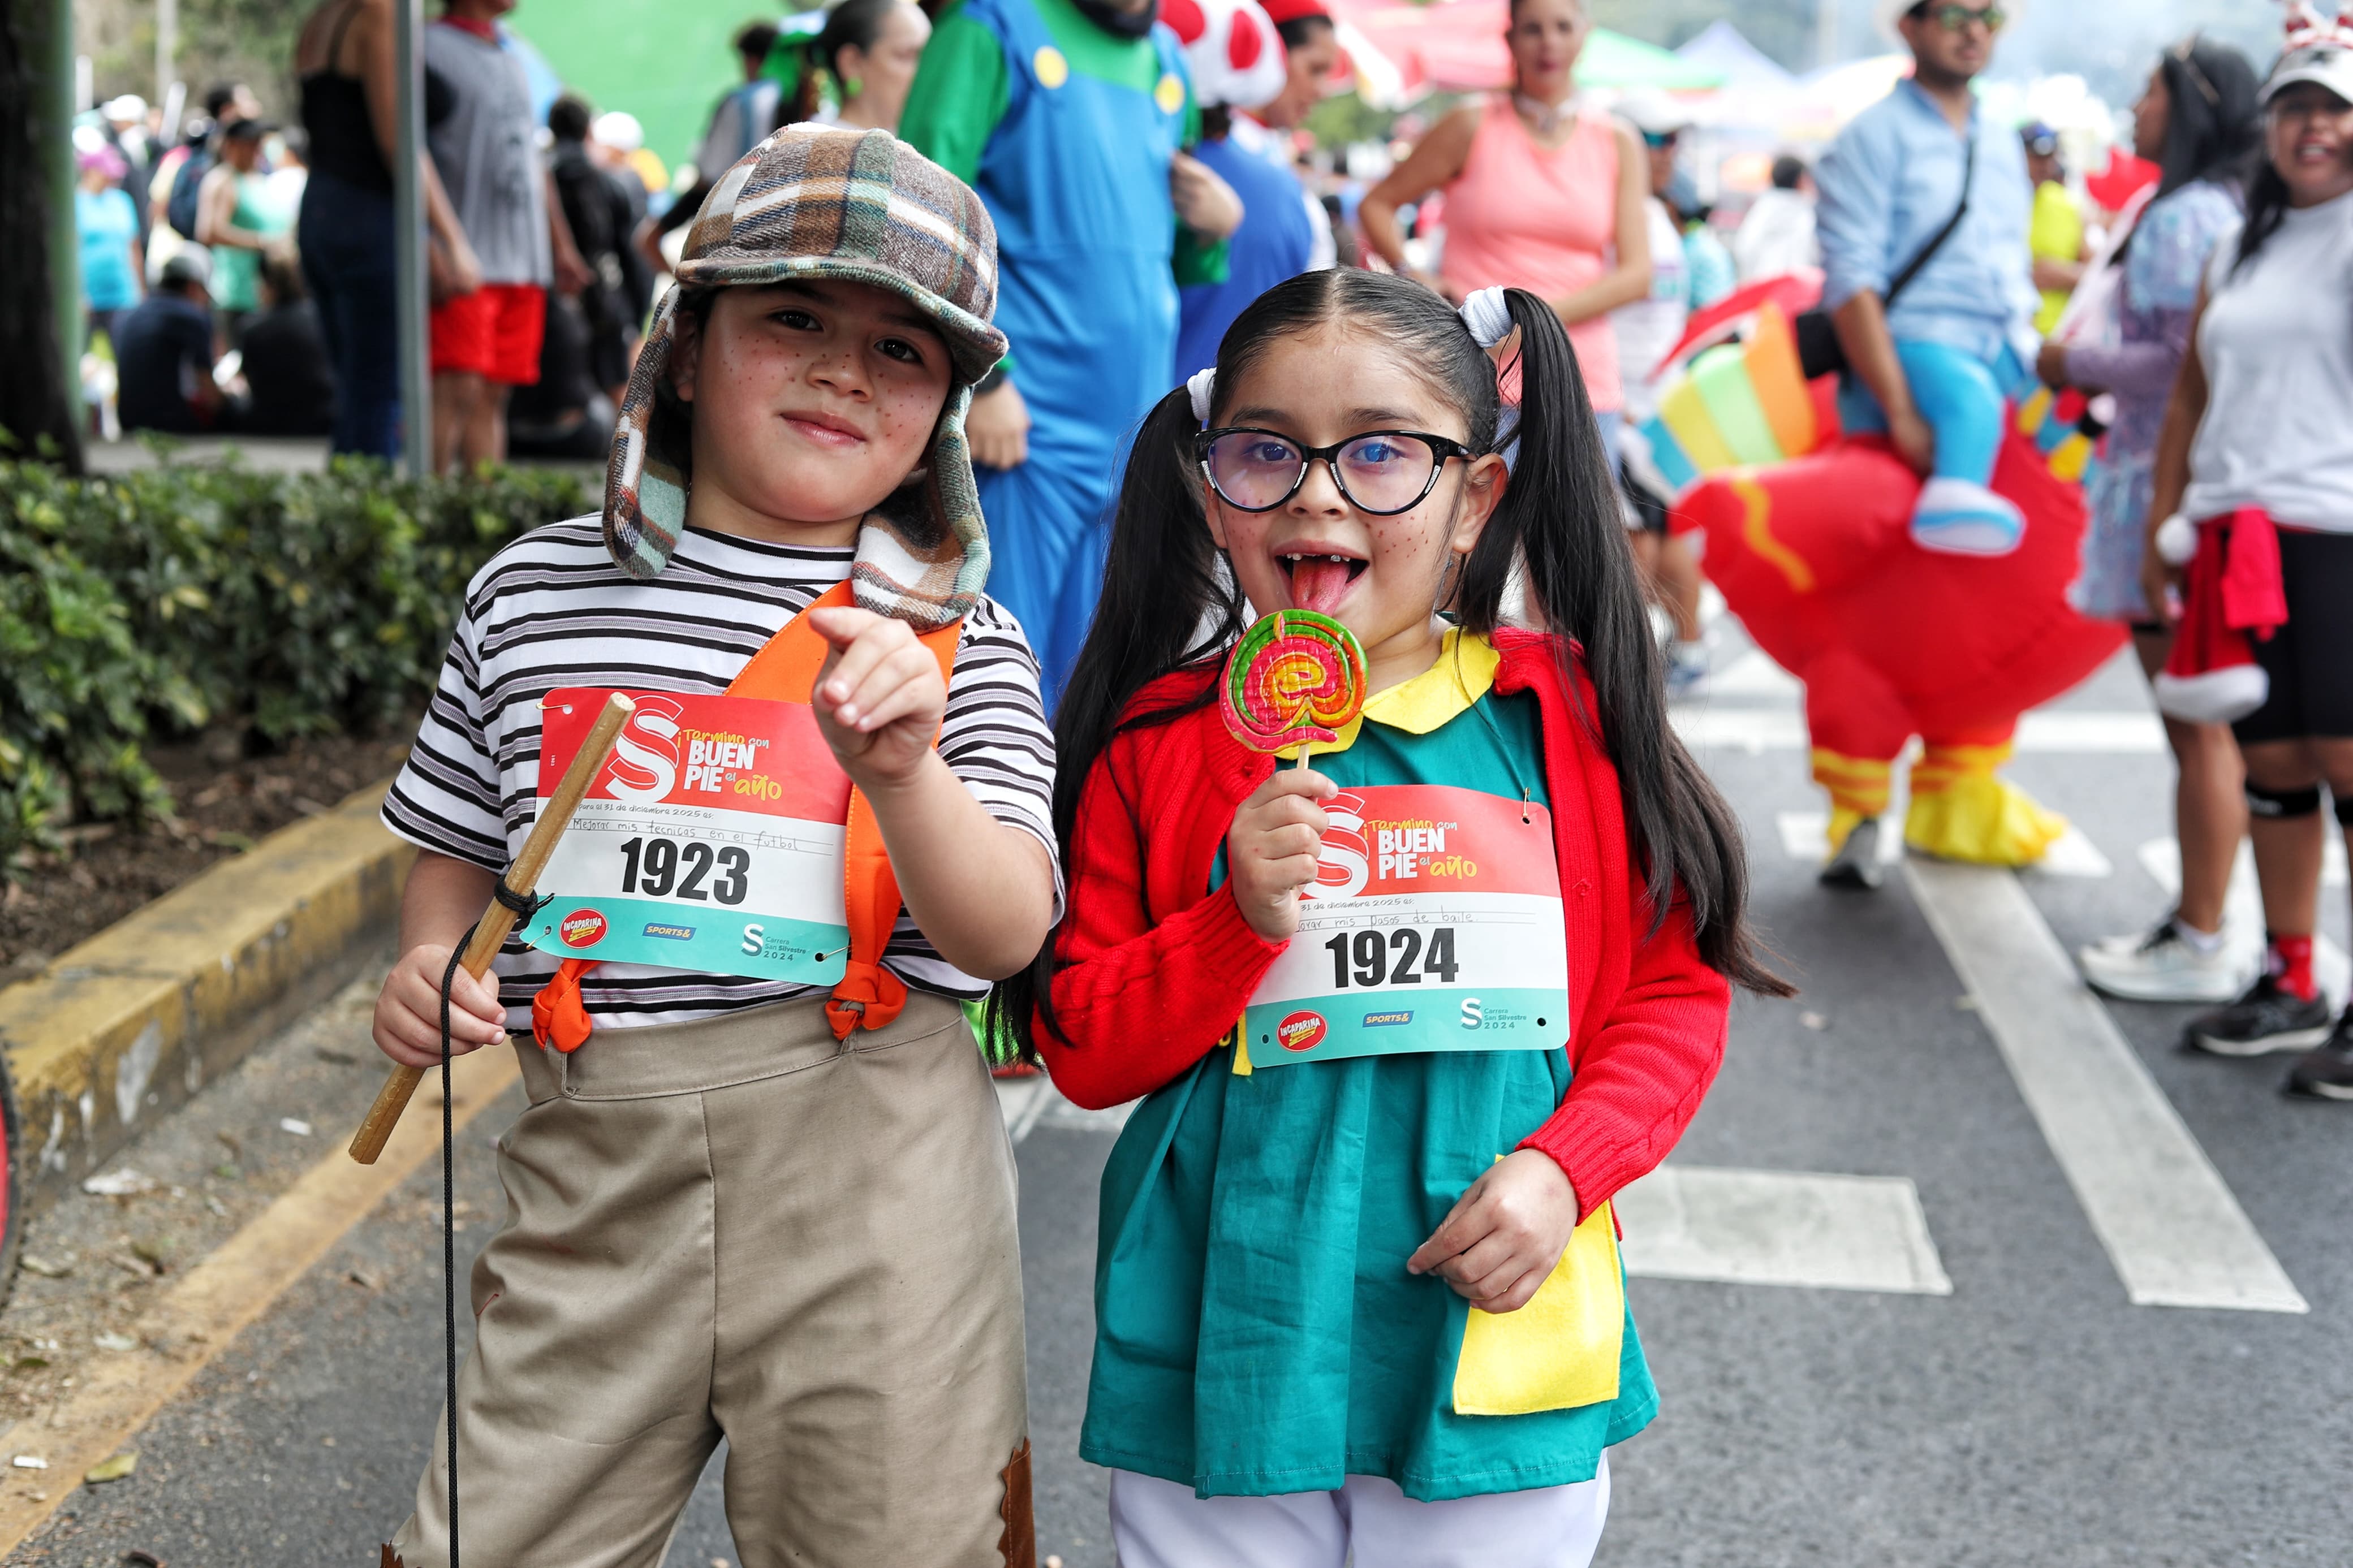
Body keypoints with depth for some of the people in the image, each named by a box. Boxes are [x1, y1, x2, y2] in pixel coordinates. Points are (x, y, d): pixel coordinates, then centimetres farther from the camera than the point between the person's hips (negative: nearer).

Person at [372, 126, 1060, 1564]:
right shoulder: (536, 591, 7)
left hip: (869, 1156, -2)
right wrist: (428, 965, -1)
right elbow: (460, 844, 19)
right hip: (594, 1158, 2)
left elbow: (1008, 935, -10)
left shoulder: (958, 638, 0)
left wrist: (902, 769, -27)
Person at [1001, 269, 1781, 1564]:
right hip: (1222, 1349, 0)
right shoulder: (1159, 741, -1)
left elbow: (1672, 993, 4)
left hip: (1501, 1355, 0)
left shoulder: (1563, 717, -1)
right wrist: (1241, 920, -17)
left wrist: (1563, 1167, -12)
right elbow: (1081, 1047, -1)